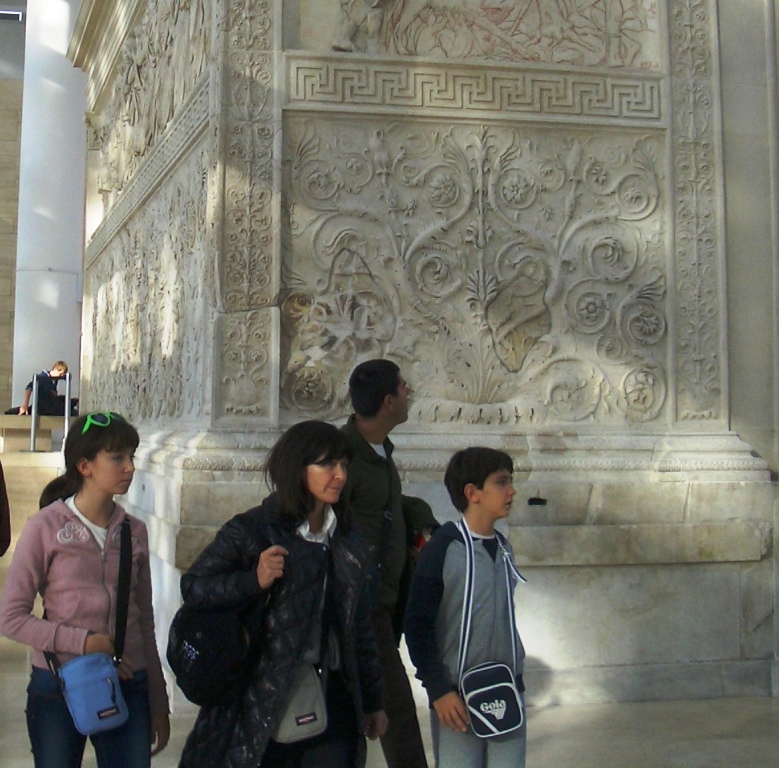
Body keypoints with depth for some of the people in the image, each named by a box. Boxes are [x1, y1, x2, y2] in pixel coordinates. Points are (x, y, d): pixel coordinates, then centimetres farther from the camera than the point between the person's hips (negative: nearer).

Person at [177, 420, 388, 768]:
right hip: (263, 703, -4)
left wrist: (372, 701, 18)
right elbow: (192, 586, -7)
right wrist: (254, 581, -21)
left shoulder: (349, 543, 12)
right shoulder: (251, 531, -4)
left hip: (332, 698, 4)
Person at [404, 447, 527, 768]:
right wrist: (438, 689, -13)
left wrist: (516, 678, 16)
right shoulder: (445, 546, -10)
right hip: (457, 697, -5)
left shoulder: (503, 548, 8)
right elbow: (418, 623, -10)